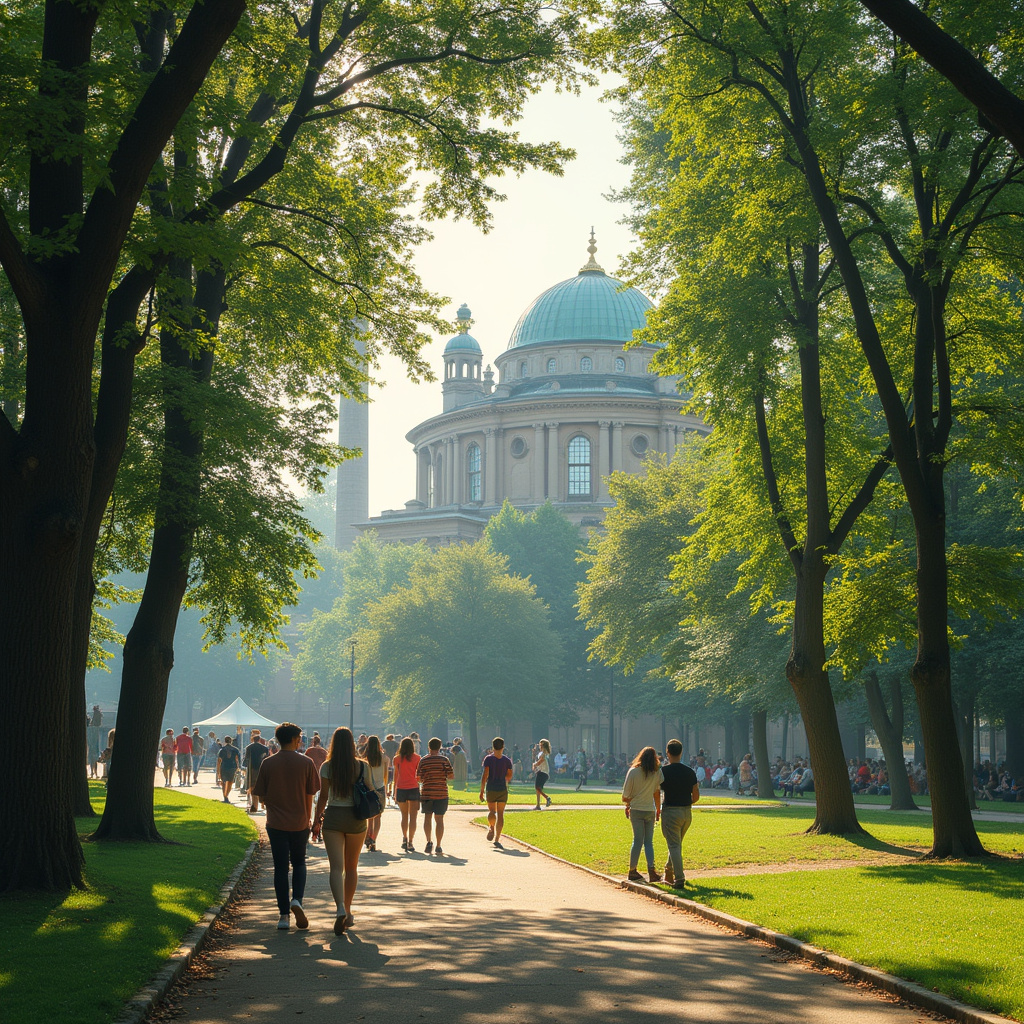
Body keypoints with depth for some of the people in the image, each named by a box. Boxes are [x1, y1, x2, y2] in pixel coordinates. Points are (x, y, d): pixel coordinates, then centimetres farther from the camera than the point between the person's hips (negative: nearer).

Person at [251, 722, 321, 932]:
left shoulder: (268, 763, -3)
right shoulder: (306, 763, -6)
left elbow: (261, 795, 1)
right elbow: (310, 795, 0)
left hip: (276, 823, 0)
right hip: (299, 822, 0)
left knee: (280, 868, 8)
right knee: (299, 863, 17)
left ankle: (284, 915, 7)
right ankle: (297, 900, -6)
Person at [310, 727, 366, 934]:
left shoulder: (327, 767, -5)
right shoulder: (362, 766, -2)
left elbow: (323, 796, -5)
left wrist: (316, 820, 4)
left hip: (332, 817, -2)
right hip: (356, 819, 2)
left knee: (336, 867, -6)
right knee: (351, 866, 16)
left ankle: (340, 909, -26)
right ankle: (347, 911, 23)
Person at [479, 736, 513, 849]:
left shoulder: (488, 759, -4)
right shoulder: (507, 760, 1)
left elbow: (485, 775, -9)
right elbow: (509, 777, 4)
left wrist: (482, 790, -4)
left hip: (490, 789, -1)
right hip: (503, 789, 1)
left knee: (491, 811, 17)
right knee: (500, 814, 3)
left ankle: (491, 828, -9)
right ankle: (497, 839, -3)